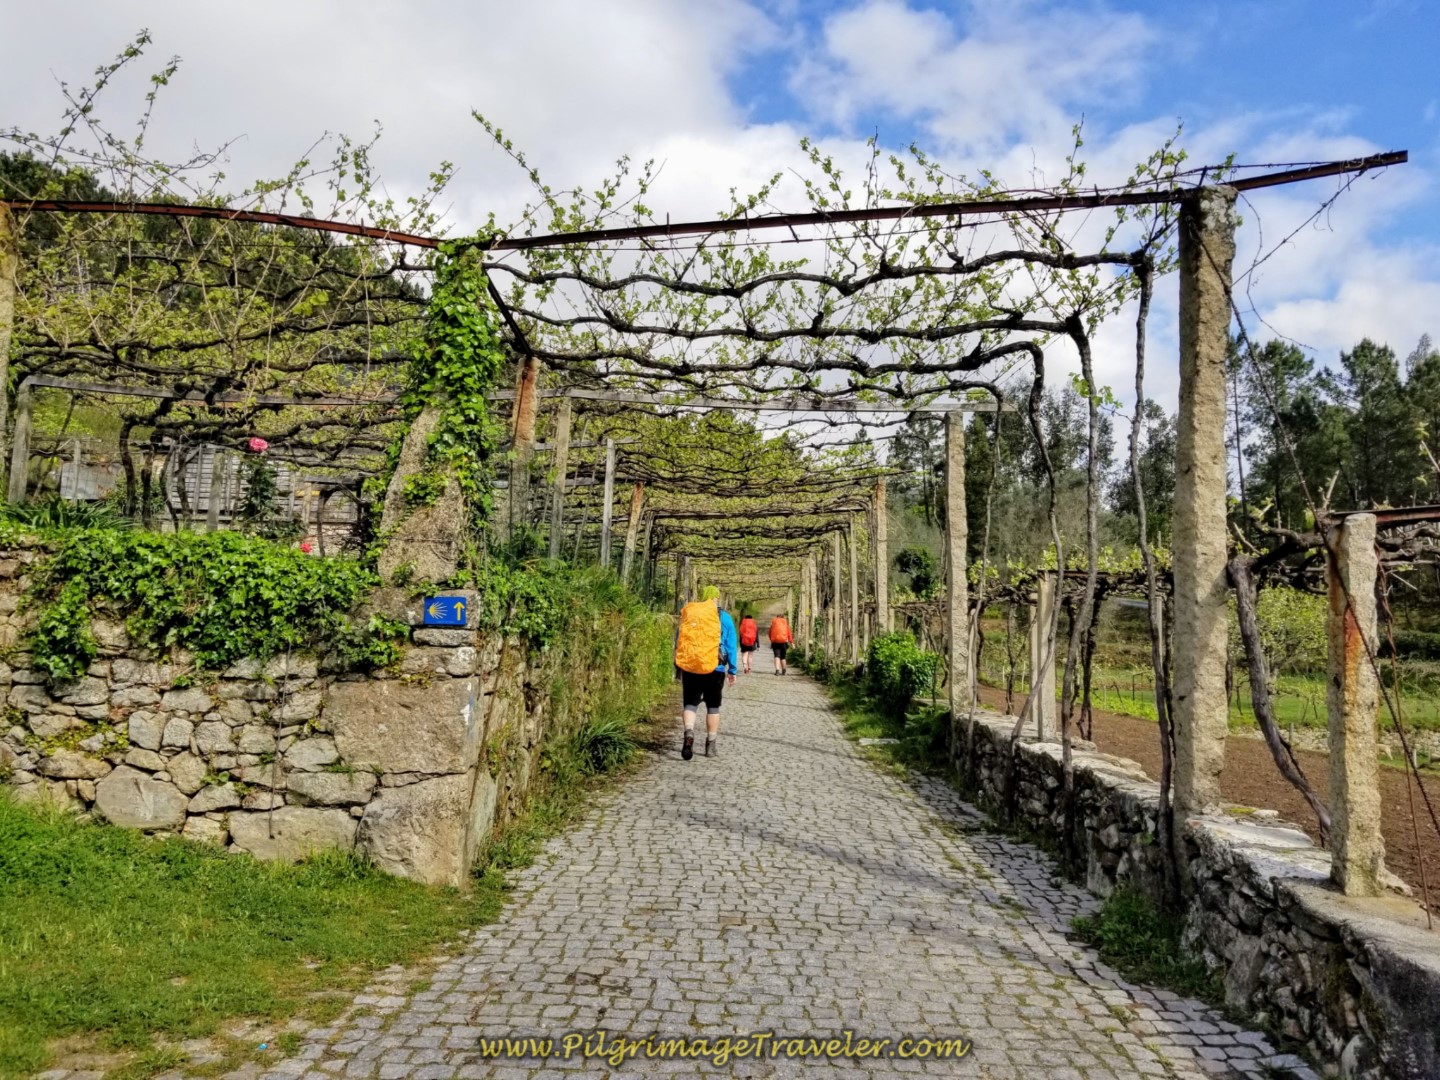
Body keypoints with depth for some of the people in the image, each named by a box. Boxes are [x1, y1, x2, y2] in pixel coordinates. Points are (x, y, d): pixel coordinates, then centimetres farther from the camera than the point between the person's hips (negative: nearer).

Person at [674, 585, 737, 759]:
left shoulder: (687, 614, 6)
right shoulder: (723, 617, 1)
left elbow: (678, 641, 10)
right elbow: (730, 646, 2)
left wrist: (679, 667, 18)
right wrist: (732, 670, 9)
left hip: (688, 668, 1)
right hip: (714, 669, -1)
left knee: (689, 703, 8)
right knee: (713, 706, 12)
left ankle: (689, 733, -19)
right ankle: (710, 745, 15)